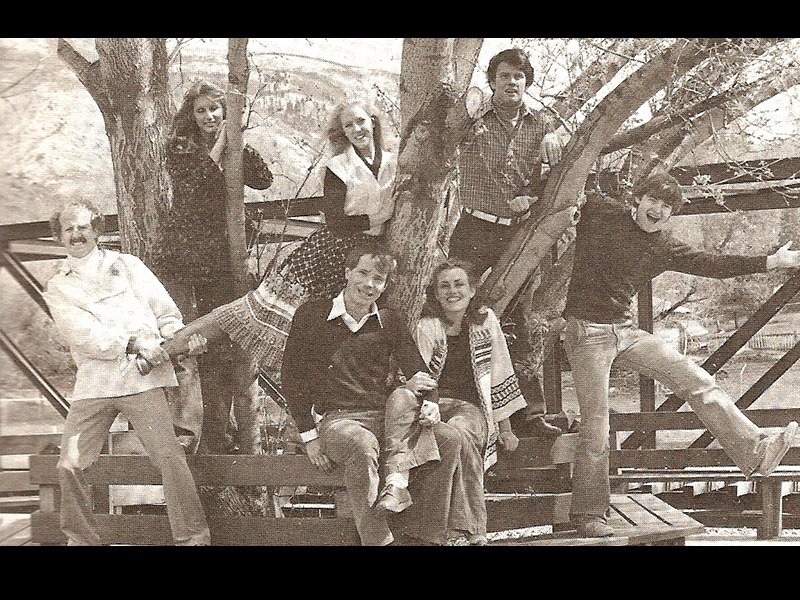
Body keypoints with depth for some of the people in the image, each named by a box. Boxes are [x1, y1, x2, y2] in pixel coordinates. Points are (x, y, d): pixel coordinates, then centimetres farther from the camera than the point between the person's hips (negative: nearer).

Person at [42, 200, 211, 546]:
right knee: (70, 466, -5)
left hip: (141, 379, -1)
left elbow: (166, 312, 11)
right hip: (93, 384, 1)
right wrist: (135, 343, -15)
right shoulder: (57, 290, 12)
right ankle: (81, 539, 12)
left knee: (169, 456, -13)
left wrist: (176, 336, -10)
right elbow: (84, 335, -4)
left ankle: (193, 537, -7)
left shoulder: (127, 266, 15)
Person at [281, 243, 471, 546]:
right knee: (363, 447, -40)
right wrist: (309, 436, -6)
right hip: (336, 419, -4)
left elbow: (417, 371, 5)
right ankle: (377, 540, -42)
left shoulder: (390, 322, 14)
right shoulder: (312, 315, 4)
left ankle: (397, 484, -38)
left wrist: (430, 404, -19)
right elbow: (292, 377, 2)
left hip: (389, 419, 4)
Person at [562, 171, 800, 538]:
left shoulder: (664, 249, 7)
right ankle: (587, 514, 6)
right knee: (595, 425, -6)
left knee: (697, 381, -4)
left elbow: (710, 264, 8)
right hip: (587, 332, -5)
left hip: (625, 330, 5)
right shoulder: (599, 212, -4)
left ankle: (755, 452, -1)